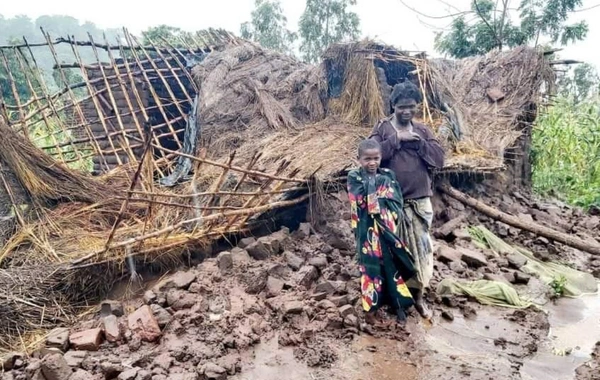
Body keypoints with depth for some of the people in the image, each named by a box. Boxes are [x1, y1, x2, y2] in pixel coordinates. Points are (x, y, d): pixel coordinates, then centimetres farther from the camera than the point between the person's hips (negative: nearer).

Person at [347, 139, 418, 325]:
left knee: (393, 265, 8)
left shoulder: (387, 175, 4)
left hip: (387, 229, 2)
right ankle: (372, 305, 21)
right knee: (371, 266, 5)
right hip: (367, 231, -2)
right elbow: (361, 201, -17)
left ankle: (399, 305, 21)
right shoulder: (354, 177, -4)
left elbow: (397, 201, -5)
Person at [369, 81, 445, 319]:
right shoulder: (382, 128, -2)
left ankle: (417, 296, 22)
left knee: (420, 248, 6)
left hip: (419, 201, 3)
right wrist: (397, 138, -19)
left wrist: (419, 141, -12)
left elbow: (439, 159, 0)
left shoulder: (422, 130, 9)